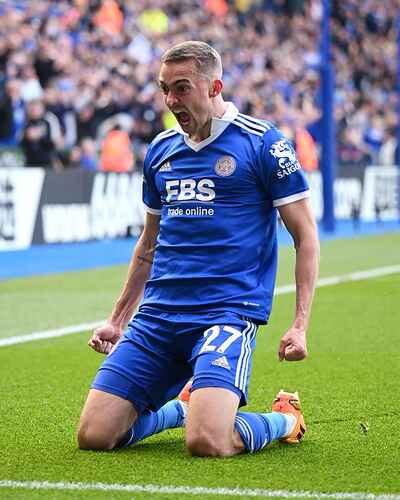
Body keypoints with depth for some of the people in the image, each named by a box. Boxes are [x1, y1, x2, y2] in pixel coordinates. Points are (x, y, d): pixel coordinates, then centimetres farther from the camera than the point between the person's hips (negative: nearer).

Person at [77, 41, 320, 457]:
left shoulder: (262, 143, -3)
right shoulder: (160, 150, 15)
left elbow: (306, 236, -1)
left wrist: (300, 325, -9)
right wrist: (118, 320, 24)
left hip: (228, 311, -6)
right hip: (157, 313, 6)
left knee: (207, 443, -25)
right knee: (93, 435, -6)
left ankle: (284, 418, 8)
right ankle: (184, 407, 22)